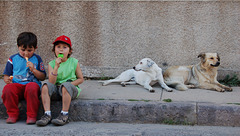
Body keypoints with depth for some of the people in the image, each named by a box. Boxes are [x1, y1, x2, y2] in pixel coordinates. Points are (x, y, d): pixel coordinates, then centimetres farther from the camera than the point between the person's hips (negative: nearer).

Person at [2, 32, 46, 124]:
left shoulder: (37, 59, 13)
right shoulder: (13, 59, 15)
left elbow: (43, 77, 10)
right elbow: (6, 75, 18)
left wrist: (33, 69, -7)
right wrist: (7, 80, -6)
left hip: (32, 83, -1)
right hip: (16, 85, 1)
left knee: (32, 87, -39)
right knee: (7, 89, -34)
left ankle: (31, 116, -26)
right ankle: (12, 114, -14)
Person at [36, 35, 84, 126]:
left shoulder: (74, 62, 2)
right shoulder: (52, 64, 4)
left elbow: (80, 79, 5)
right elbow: (51, 82, -10)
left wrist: (69, 84, -11)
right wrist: (56, 67, -21)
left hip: (70, 89, -2)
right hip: (56, 91, 2)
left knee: (65, 86, -35)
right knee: (46, 86, -26)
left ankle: (64, 115, -30)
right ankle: (47, 114, -29)